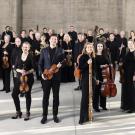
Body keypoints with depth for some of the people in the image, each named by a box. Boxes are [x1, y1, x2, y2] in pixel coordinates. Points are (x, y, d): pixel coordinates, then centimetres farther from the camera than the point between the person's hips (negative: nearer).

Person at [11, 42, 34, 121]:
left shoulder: (31, 56, -4)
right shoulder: (19, 56, 8)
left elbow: (33, 68, -5)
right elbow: (16, 68, 7)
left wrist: (27, 72, -19)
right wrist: (20, 71, -12)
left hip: (28, 78, -4)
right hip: (19, 78, 4)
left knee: (27, 95, 3)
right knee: (14, 94, 1)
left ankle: (28, 113, 18)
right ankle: (18, 112, 18)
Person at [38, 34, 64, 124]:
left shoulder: (60, 50, 6)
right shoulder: (44, 50, 7)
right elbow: (40, 63, 5)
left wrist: (60, 64, -17)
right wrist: (42, 73, -8)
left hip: (56, 77, 0)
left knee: (56, 96, 6)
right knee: (45, 96, 4)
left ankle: (55, 115, 17)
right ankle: (44, 116, 12)